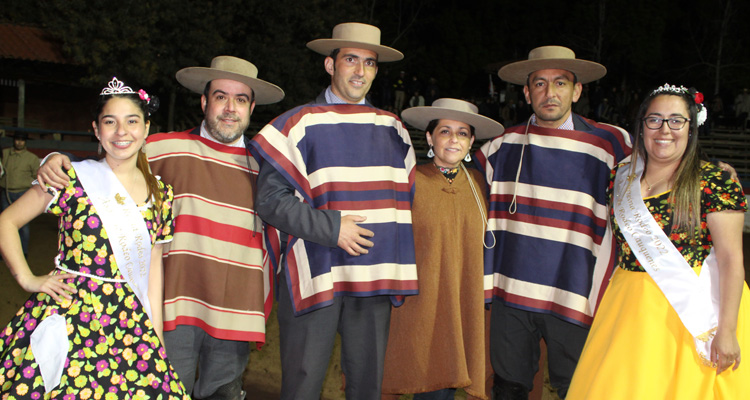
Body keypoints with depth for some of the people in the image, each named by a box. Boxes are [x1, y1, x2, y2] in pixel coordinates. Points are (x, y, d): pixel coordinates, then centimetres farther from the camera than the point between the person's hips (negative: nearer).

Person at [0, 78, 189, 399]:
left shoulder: (160, 195, 8)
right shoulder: (72, 177, -1)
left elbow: (153, 268, 11)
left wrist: (156, 339, 9)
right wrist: (28, 279, -1)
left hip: (129, 323, 3)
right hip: (64, 319, -2)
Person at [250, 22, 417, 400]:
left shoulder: (393, 129, 14)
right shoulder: (299, 124, -1)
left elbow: (408, 198, 21)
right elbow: (270, 199, -7)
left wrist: (400, 266, 12)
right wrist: (331, 227, -14)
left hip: (375, 281, 4)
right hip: (314, 277, -4)